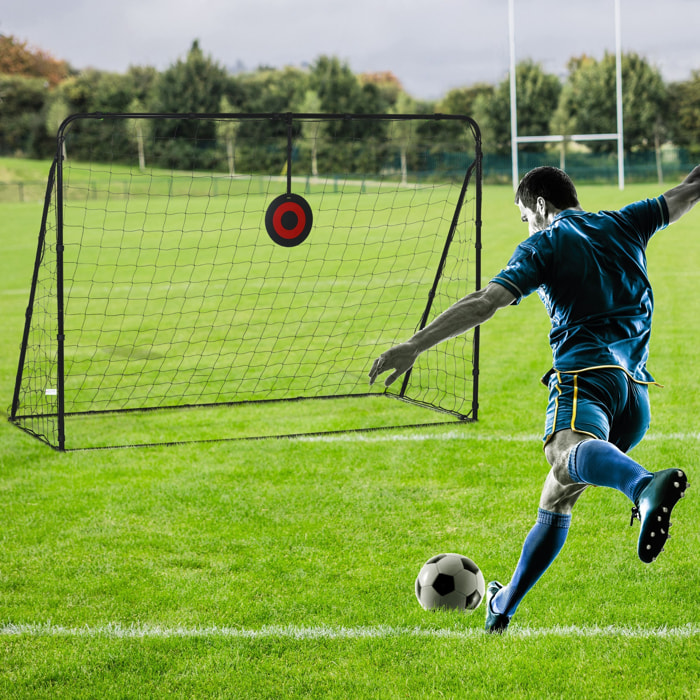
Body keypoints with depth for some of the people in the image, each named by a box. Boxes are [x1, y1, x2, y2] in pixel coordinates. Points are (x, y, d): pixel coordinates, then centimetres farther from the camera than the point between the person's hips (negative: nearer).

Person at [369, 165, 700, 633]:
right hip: (637, 389, 7)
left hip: (586, 372, -7)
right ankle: (503, 607, 31)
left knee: (569, 451, -38)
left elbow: (485, 303, -5)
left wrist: (414, 346, -9)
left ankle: (645, 486, -73)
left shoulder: (544, 243, 8)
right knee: (557, 497, 21)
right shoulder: (622, 224, 23)